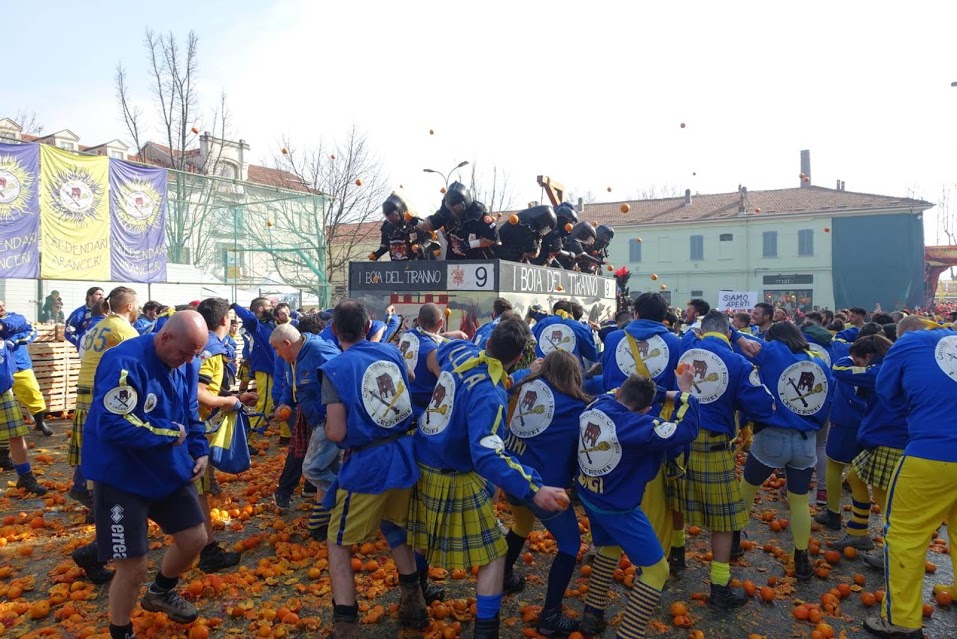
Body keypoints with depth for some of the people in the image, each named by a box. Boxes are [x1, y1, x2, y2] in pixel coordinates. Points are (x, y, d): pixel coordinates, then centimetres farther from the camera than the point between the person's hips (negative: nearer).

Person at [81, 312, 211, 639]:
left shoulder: (187, 364, -1)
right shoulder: (124, 362, -27)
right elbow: (112, 426, -34)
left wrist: (200, 451, -3)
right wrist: (170, 434, -24)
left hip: (170, 471, 8)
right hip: (122, 477, -7)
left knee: (194, 539, 14)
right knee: (133, 565, -3)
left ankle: (161, 592, 44)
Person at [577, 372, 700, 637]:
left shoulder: (596, 406, -10)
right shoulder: (638, 427, -28)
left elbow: (613, 394, 12)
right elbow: (686, 431, -23)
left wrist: (667, 394, 8)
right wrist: (684, 391, -12)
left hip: (588, 496, 8)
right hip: (618, 508, -7)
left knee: (609, 547, 32)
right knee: (656, 570, 8)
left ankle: (591, 615, 36)